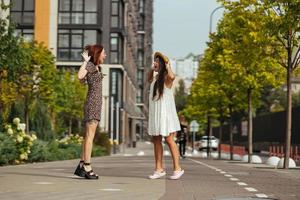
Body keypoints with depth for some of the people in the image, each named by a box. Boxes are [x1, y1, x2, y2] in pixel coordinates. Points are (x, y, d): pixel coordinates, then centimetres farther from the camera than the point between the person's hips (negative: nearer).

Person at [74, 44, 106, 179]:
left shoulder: (96, 67, 17)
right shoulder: (89, 65, -9)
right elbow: (80, 76, -28)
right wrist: (85, 61, -19)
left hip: (96, 103, 9)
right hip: (92, 103, -9)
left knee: (89, 136, 9)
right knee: (90, 135, -11)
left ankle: (81, 166, 12)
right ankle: (87, 168, -12)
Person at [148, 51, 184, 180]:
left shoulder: (166, 77, -9)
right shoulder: (156, 77, 15)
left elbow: (172, 76, -34)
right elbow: (149, 80, 39)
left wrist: (167, 65, -16)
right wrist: (152, 69, 23)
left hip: (165, 112, -8)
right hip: (155, 112, 8)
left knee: (169, 140, -7)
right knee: (156, 140, 7)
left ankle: (177, 168, -1)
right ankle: (159, 169, 11)